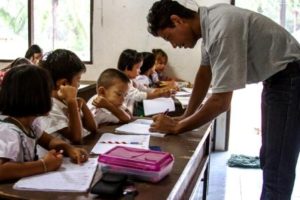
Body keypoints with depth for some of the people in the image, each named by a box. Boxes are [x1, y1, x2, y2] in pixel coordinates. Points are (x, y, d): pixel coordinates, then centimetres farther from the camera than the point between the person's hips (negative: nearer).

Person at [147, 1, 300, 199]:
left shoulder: (222, 29, -29)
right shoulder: (209, 22, 0)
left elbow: (221, 102, -27)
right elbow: (205, 73, 12)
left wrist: (177, 126, -17)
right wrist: (186, 116, 10)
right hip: (275, 78, 10)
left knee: (278, 168, -8)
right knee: (269, 159, 18)